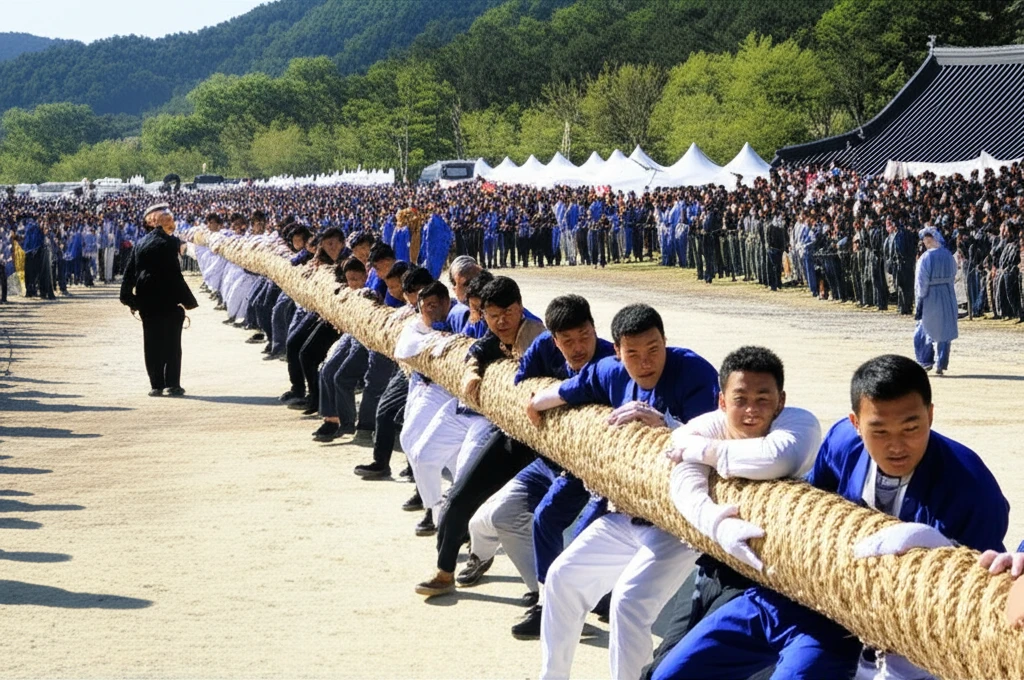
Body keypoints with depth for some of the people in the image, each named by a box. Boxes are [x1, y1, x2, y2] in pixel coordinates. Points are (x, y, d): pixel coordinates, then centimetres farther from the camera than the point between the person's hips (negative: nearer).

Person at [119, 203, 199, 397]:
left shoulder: (140, 244, 8)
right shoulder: (168, 243, -11)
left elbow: (129, 272, 8)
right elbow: (175, 274, -15)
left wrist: (129, 298, 14)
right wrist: (188, 300, -10)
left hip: (146, 301, 5)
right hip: (168, 301, -5)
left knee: (152, 343, 8)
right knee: (171, 343, 2)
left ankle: (156, 385, 7)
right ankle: (172, 384, 1)